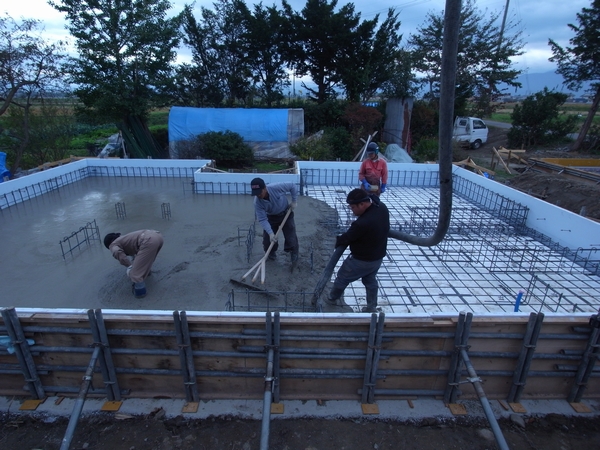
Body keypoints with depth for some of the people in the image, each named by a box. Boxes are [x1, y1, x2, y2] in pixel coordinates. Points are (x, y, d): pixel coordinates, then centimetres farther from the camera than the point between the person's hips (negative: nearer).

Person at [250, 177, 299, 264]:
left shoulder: (277, 187, -35)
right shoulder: (257, 202, -28)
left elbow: (292, 186, -18)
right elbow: (262, 220, -25)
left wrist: (294, 201, -14)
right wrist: (270, 233, -35)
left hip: (285, 213, -1)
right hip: (271, 217, 2)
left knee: (291, 236, -2)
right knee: (267, 238, -1)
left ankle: (294, 253, 25)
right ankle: (271, 252, 31)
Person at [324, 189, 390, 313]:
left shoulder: (362, 223, -38)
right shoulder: (382, 207, -13)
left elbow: (347, 238, -19)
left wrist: (337, 241, 1)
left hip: (362, 260, -8)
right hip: (378, 256, 8)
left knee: (342, 278, 18)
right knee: (370, 280, 29)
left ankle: (332, 298, 43)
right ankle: (372, 307, 43)